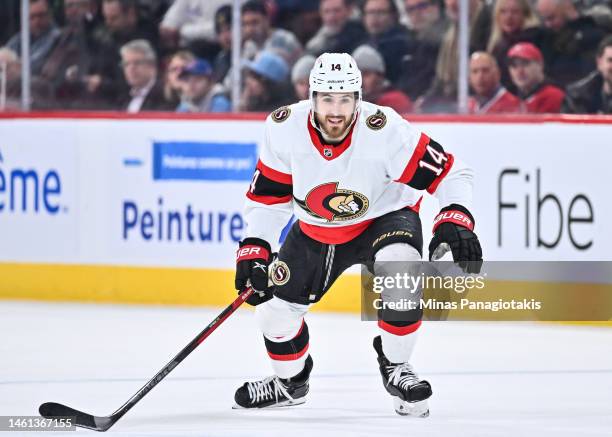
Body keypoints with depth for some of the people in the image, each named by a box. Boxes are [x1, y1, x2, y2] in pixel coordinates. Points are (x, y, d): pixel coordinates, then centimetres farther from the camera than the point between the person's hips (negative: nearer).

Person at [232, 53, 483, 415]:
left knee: (398, 267, -34)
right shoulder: (285, 129, -22)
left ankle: (395, 366, -12)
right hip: (315, 229, 4)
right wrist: (254, 250, -13)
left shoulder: (384, 130, -32)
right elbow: (268, 195, -6)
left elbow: (451, 173, -27)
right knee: (274, 302, 2)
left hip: (384, 217, -4)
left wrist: (455, 222, -42)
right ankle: (290, 379, 35)